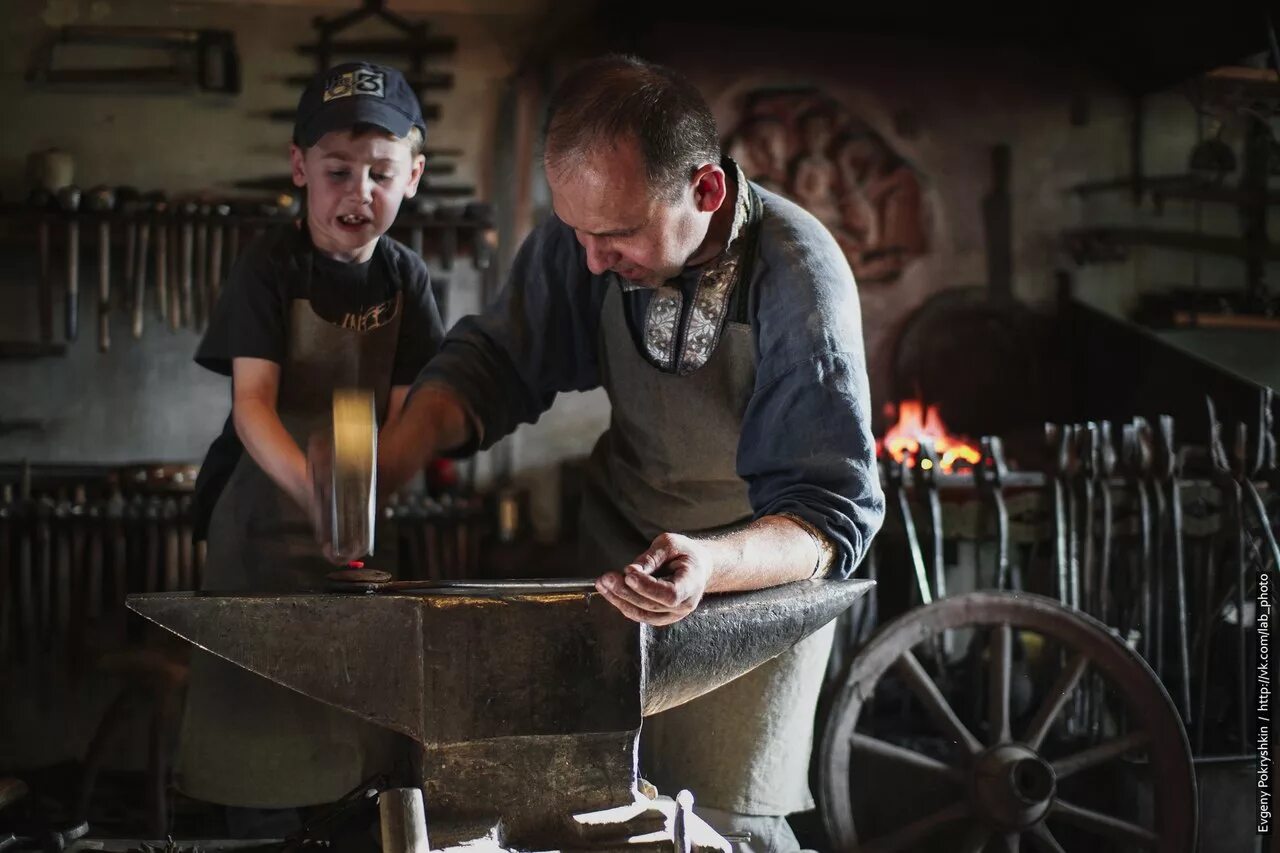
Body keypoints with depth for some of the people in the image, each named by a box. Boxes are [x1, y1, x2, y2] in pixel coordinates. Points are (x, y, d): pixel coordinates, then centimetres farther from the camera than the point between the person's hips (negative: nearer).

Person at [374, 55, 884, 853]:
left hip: (763, 565, -3)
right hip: (623, 545, 4)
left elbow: (834, 513, -27)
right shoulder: (589, 227, -17)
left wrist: (712, 564, -47)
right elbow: (495, 359, -7)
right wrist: (399, 447, -27)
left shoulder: (799, 278, -28)